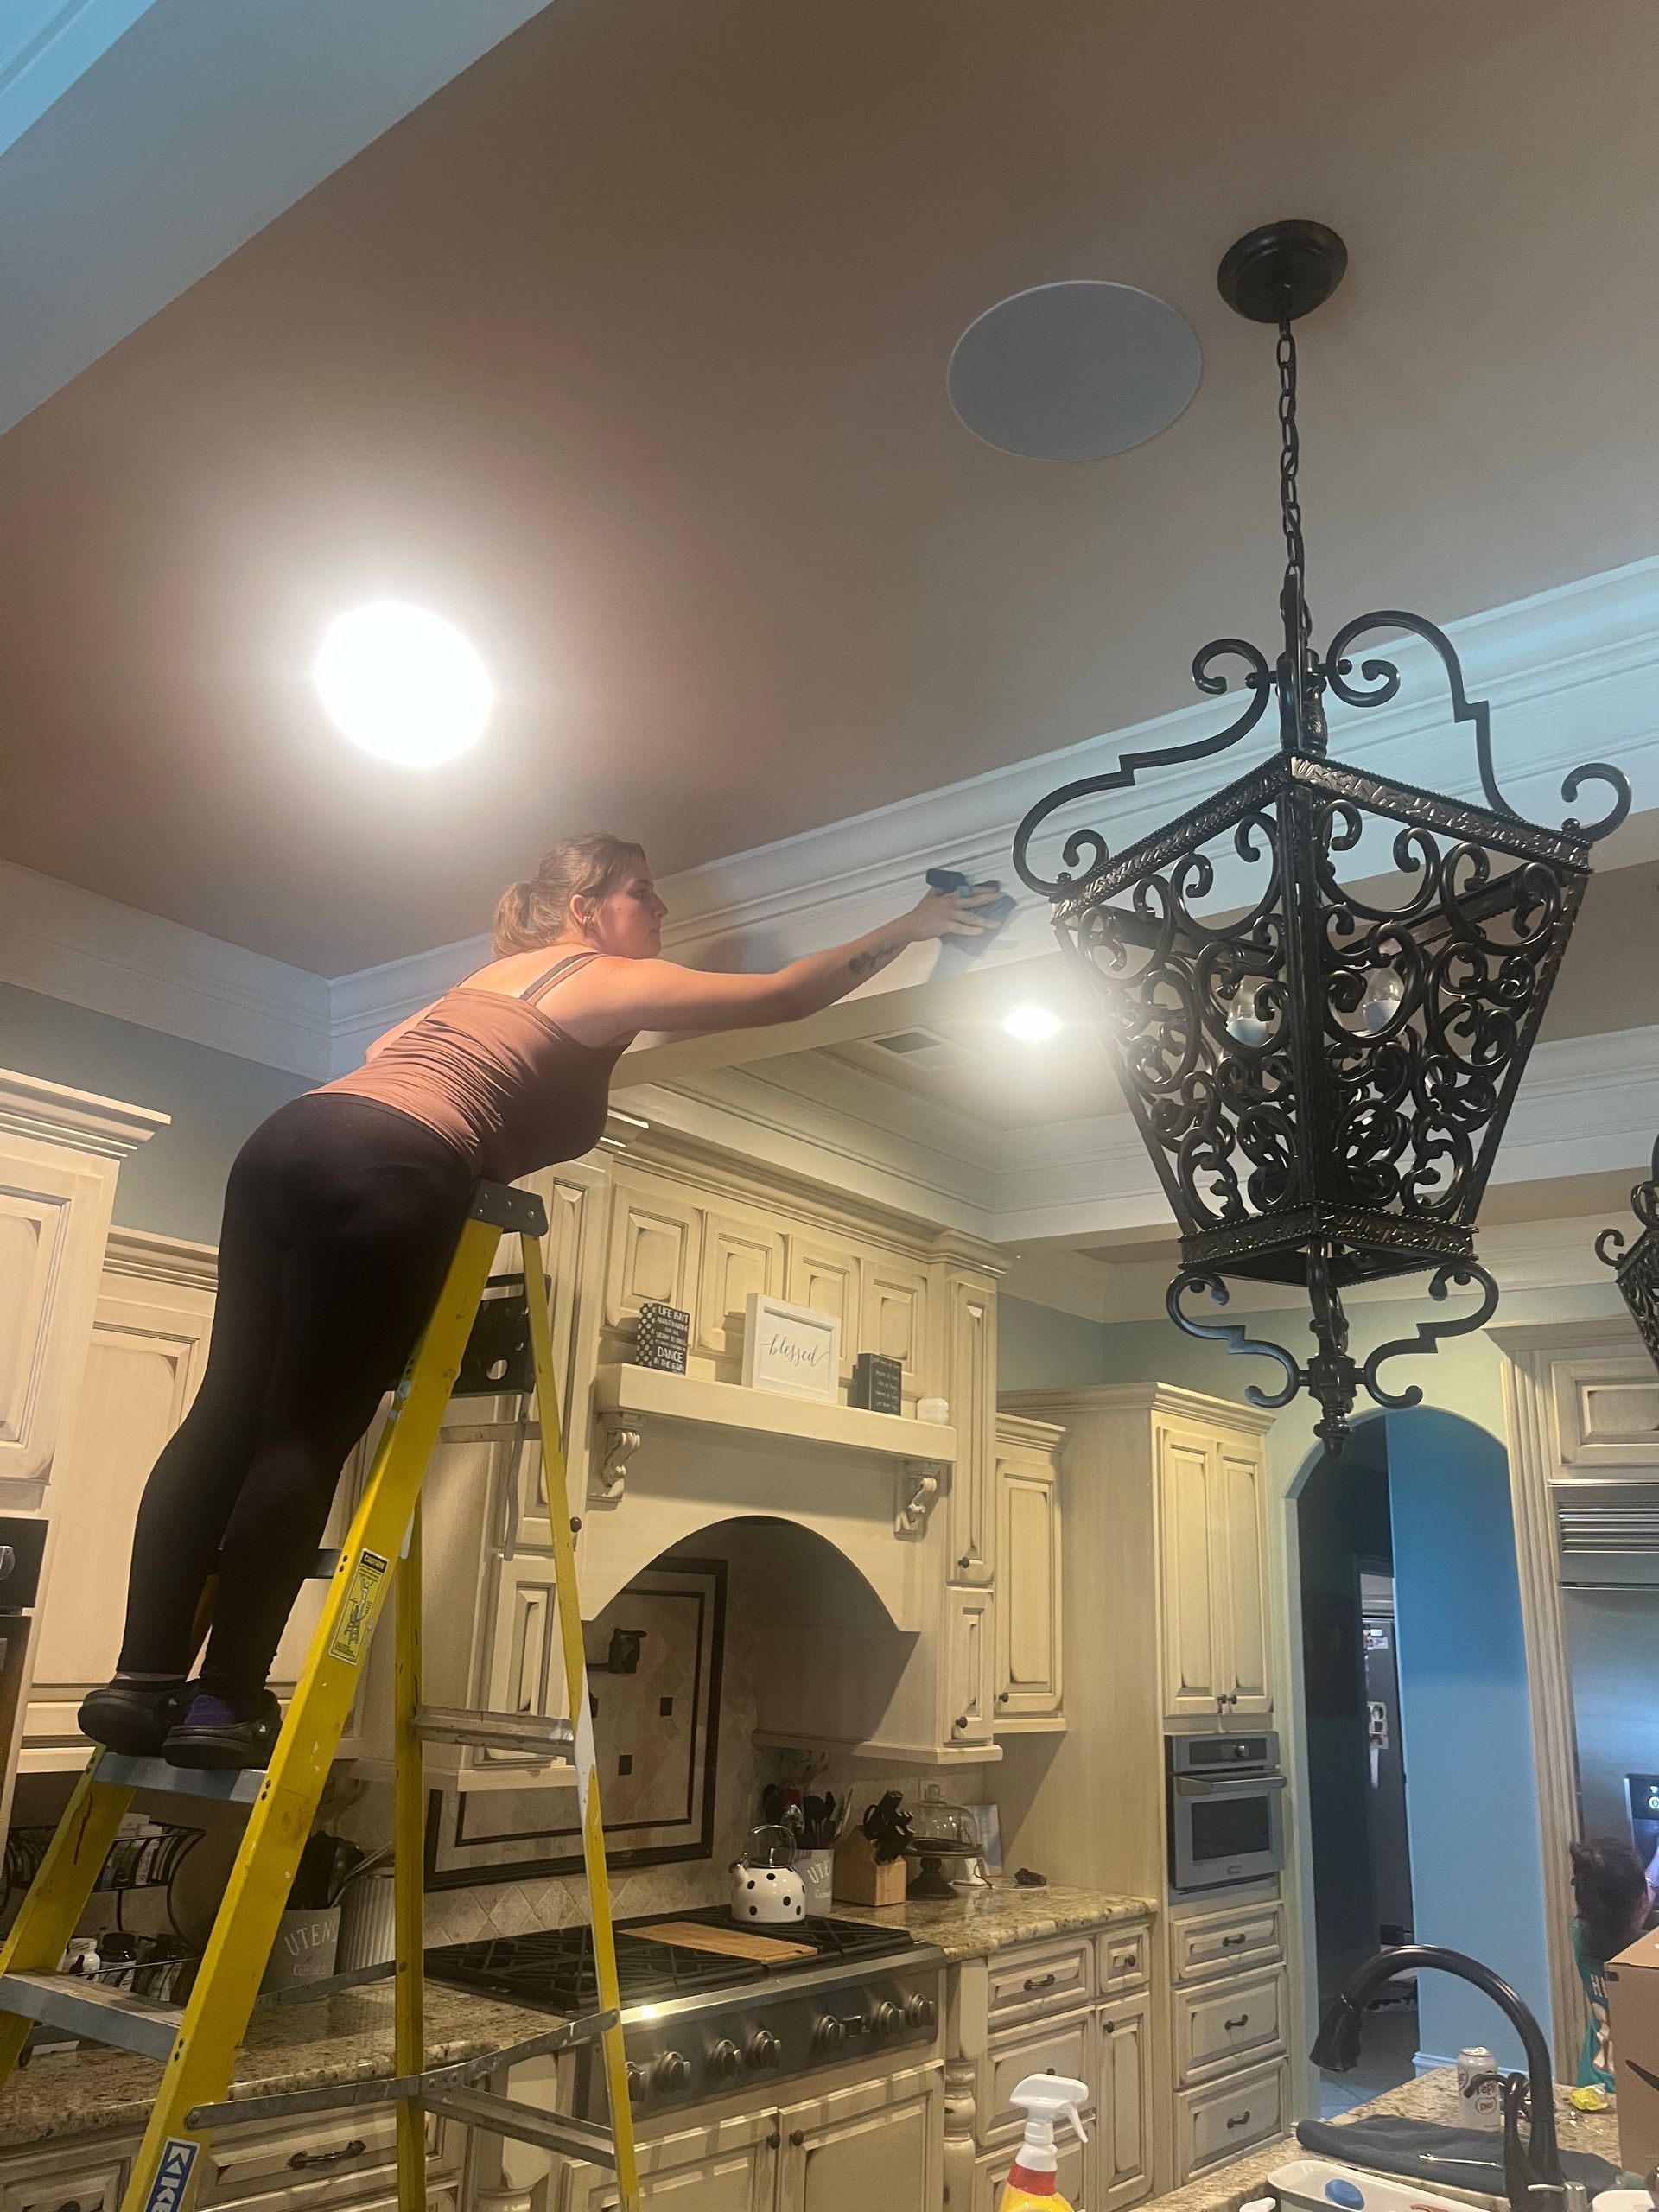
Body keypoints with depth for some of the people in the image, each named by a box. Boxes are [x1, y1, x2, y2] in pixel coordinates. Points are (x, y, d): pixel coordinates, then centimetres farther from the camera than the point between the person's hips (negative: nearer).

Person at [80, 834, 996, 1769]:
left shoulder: (503, 972, 32)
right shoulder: (612, 980, 9)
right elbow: (781, 996, 9)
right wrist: (908, 929, 17)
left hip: (290, 1133, 8)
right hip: (385, 1171, -8)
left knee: (230, 1409, 3)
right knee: (310, 1436, -5)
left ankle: (143, 1681, 3)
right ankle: (224, 1703, -3)